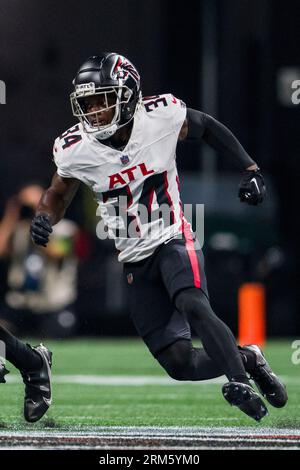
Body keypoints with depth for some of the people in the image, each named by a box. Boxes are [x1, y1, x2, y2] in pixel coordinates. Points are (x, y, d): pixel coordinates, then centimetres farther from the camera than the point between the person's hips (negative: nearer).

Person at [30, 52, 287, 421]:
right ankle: (246, 358, 21)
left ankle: (241, 383, -28)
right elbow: (58, 194, 11)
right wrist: (44, 217, -12)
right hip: (135, 262, 2)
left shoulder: (160, 117, -13)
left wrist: (250, 169, 3)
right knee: (180, 364, -4)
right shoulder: (76, 150, -9)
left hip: (173, 240, -2)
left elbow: (206, 128, 8)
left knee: (193, 306, -34)